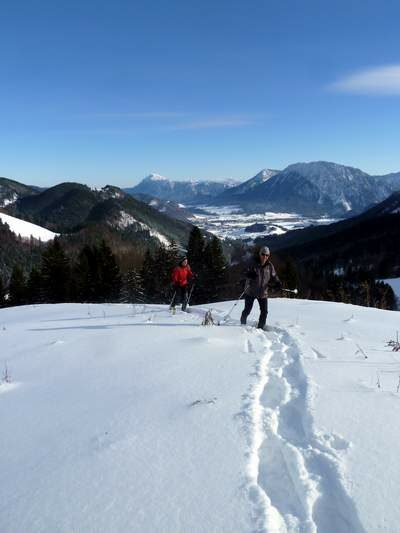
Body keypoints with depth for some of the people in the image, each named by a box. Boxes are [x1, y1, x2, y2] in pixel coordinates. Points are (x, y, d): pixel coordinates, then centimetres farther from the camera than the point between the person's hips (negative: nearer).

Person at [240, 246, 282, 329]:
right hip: (251, 291, -3)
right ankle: (243, 324, 29)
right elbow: (245, 273, -12)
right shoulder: (253, 264, -11)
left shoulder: (269, 266, -2)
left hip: (263, 293, 3)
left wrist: (277, 283, -14)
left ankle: (260, 327, 22)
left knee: (264, 312, 1)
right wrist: (251, 275, -35)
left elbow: (273, 277, 6)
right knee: (247, 310, 2)